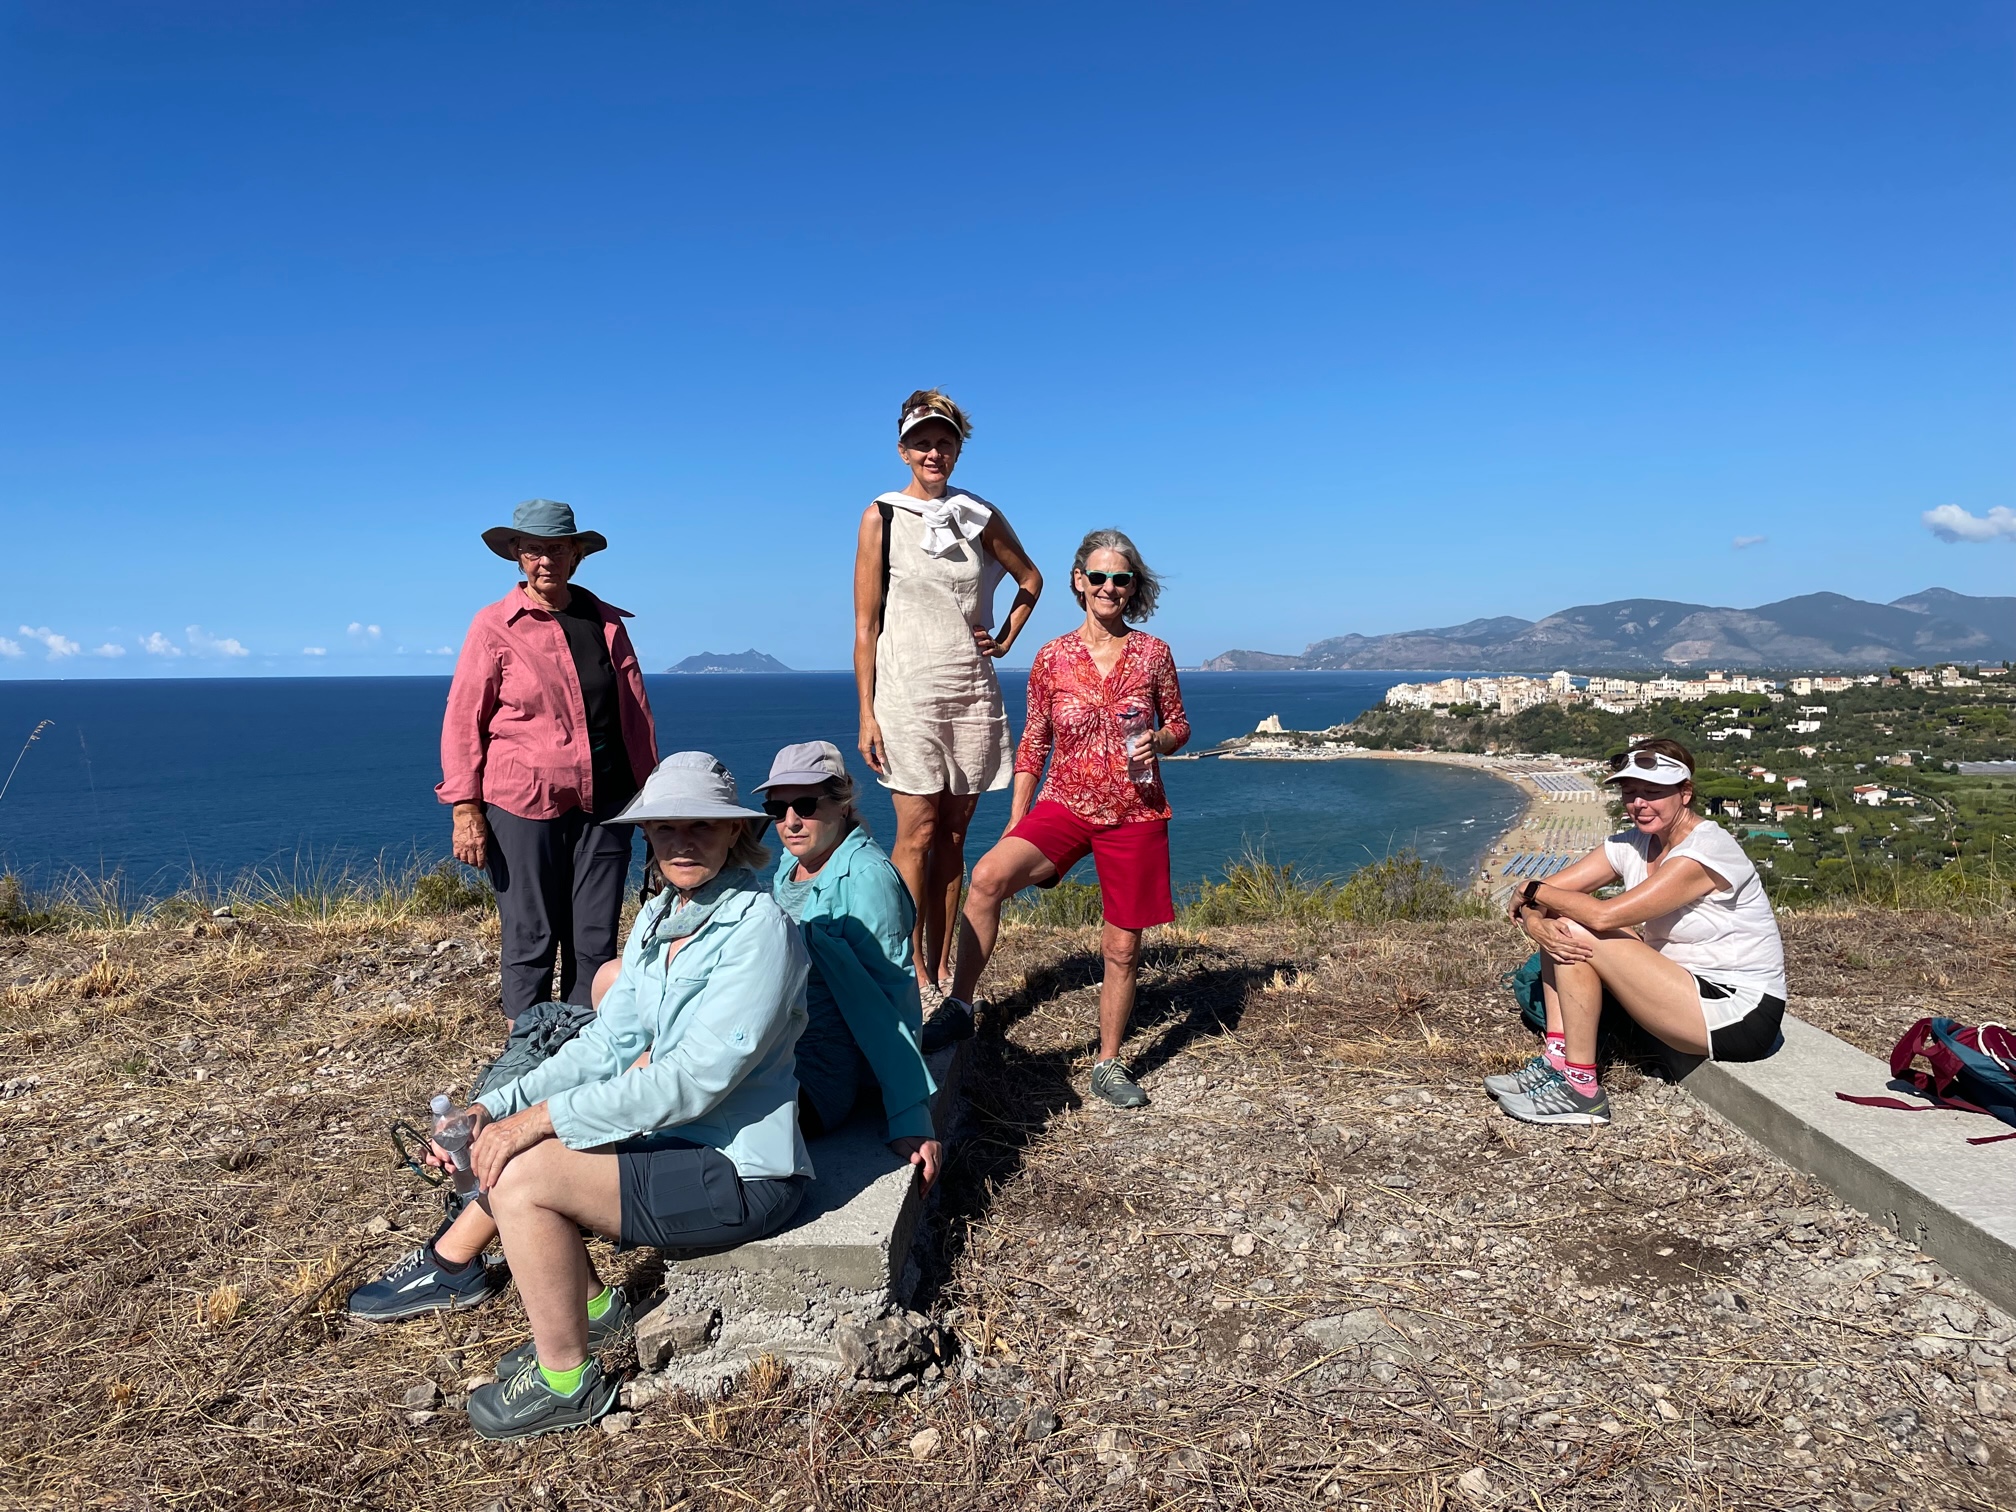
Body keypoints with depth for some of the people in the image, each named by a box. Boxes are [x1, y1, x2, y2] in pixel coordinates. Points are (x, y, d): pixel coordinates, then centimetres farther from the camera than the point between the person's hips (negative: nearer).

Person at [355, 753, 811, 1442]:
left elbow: (695, 1077, -25)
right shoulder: (657, 918, 6)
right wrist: (493, 1108, -6)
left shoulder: (759, 928, -20)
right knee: (499, 1147, 4)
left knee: (522, 1175, -17)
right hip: (675, 1142, 8)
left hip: (739, 1176, -8)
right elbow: (606, 1045, 7)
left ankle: (565, 1381, 5)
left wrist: (545, 1116, -23)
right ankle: (591, 1310, 22)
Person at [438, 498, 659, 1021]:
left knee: (595, 941, 7)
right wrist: (465, 809, -6)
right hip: (523, 804, -3)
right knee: (530, 941, 3)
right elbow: (463, 722, 0)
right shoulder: (494, 626, 0)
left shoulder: (606, 621, 9)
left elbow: (637, 715, 12)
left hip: (602, 804, 3)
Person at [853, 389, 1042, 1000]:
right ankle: (914, 974, 2)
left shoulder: (979, 514, 9)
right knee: (917, 832, -6)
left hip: (973, 691, 3)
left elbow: (1030, 578, 25)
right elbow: (865, 625, -2)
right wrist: (866, 715, -8)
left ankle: (941, 970, 12)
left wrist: (1006, 638, 10)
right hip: (909, 691, -3)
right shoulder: (882, 516, 1)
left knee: (953, 834, 5)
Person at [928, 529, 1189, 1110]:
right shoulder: (1053, 658, 0)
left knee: (1122, 947, 7)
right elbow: (1034, 742, 5)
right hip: (1065, 805, 0)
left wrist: (1158, 741, -13)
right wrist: (1016, 820, 3)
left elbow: (1179, 724, 11)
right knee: (987, 876, -28)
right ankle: (959, 1006, -15)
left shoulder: (1154, 653, 0)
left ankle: (1108, 1064, 26)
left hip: (1135, 815, 1)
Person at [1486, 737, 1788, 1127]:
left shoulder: (1707, 849, -20)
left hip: (1741, 1016, -8)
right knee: (1557, 925, -2)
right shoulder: (1631, 845, 3)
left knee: (1577, 931, -22)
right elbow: (1531, 896, -3)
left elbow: (1605, 915, -29)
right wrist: (1534, 922, -26)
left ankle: (1580, 1088, -13)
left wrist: (1533, 891, -14)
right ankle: (1556, 1062, -6)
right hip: (1687, 985, 8)